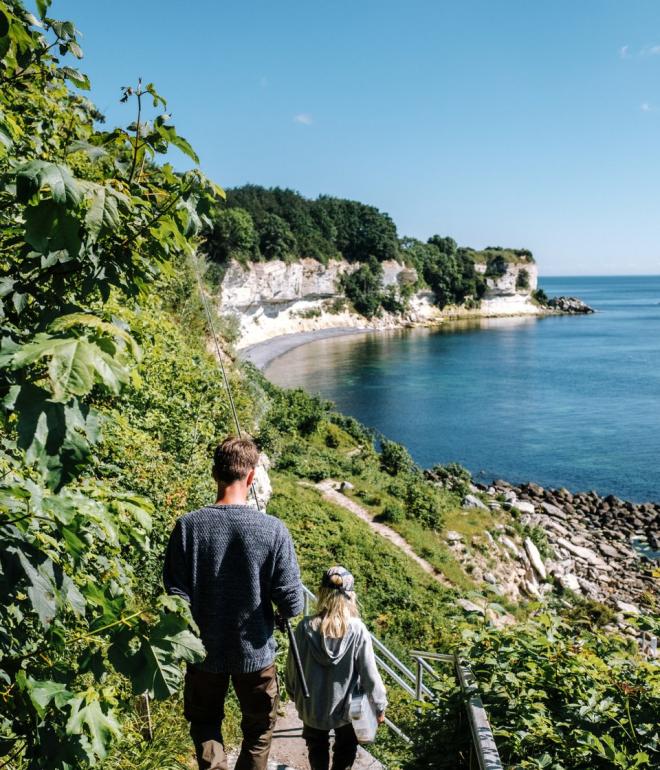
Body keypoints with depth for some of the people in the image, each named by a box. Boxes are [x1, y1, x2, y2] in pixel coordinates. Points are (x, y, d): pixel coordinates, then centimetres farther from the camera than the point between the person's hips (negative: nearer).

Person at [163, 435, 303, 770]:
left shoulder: (188, 526, -16)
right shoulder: (273, 530, -18)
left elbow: (176, 596, -13)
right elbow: (292, 604, -15)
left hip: (204, 651, 1)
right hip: (255, 653, -1)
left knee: (205, 722, 25)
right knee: (258, 730, 23)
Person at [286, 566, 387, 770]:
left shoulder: (306, 627, -19)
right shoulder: (357, 630, -23)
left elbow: (293, 667, -7)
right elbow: (369, 674, -16)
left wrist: (294, 694, 12)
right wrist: (380, 706, 0)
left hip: (312, 706, 1)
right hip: (346, 707, 0)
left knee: (317, 748, 26)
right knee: (346, 749, 26)